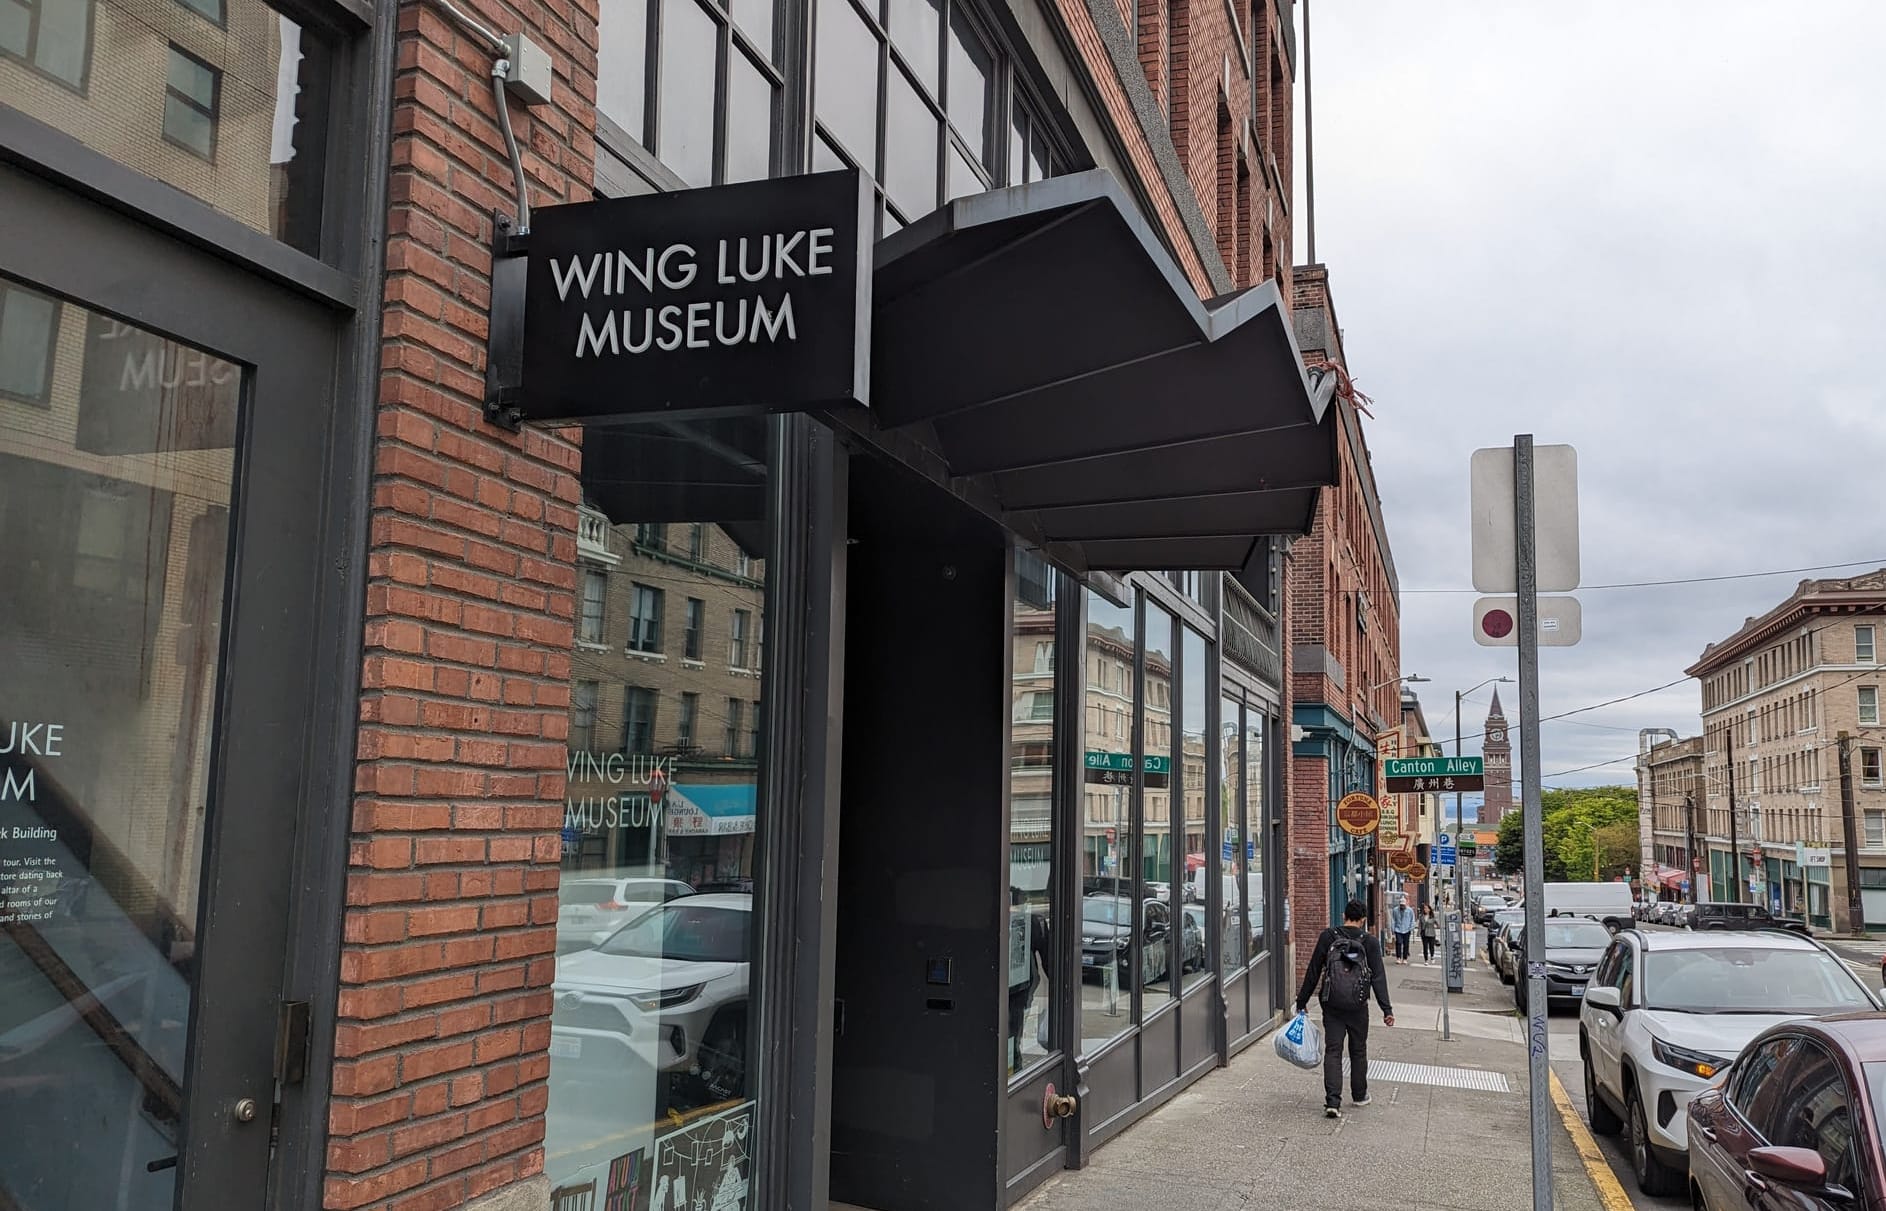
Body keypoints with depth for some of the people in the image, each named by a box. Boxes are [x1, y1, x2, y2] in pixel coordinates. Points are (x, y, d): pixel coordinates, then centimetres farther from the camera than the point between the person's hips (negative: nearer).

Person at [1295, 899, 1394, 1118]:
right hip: (1358, 1007, 0)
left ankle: (1332, 1102, -11)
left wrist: (1302, 1001, 6)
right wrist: (1387, 1009, -5)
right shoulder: (1370, 942, -3)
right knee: (1358, 1050, 18)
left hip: (1332, 1006, 0)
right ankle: (1359, 1095, 32)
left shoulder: (1327, 937, -2)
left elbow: (1313, 972, -1)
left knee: (1332, 1051, 0)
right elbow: (1379, 977, -6)